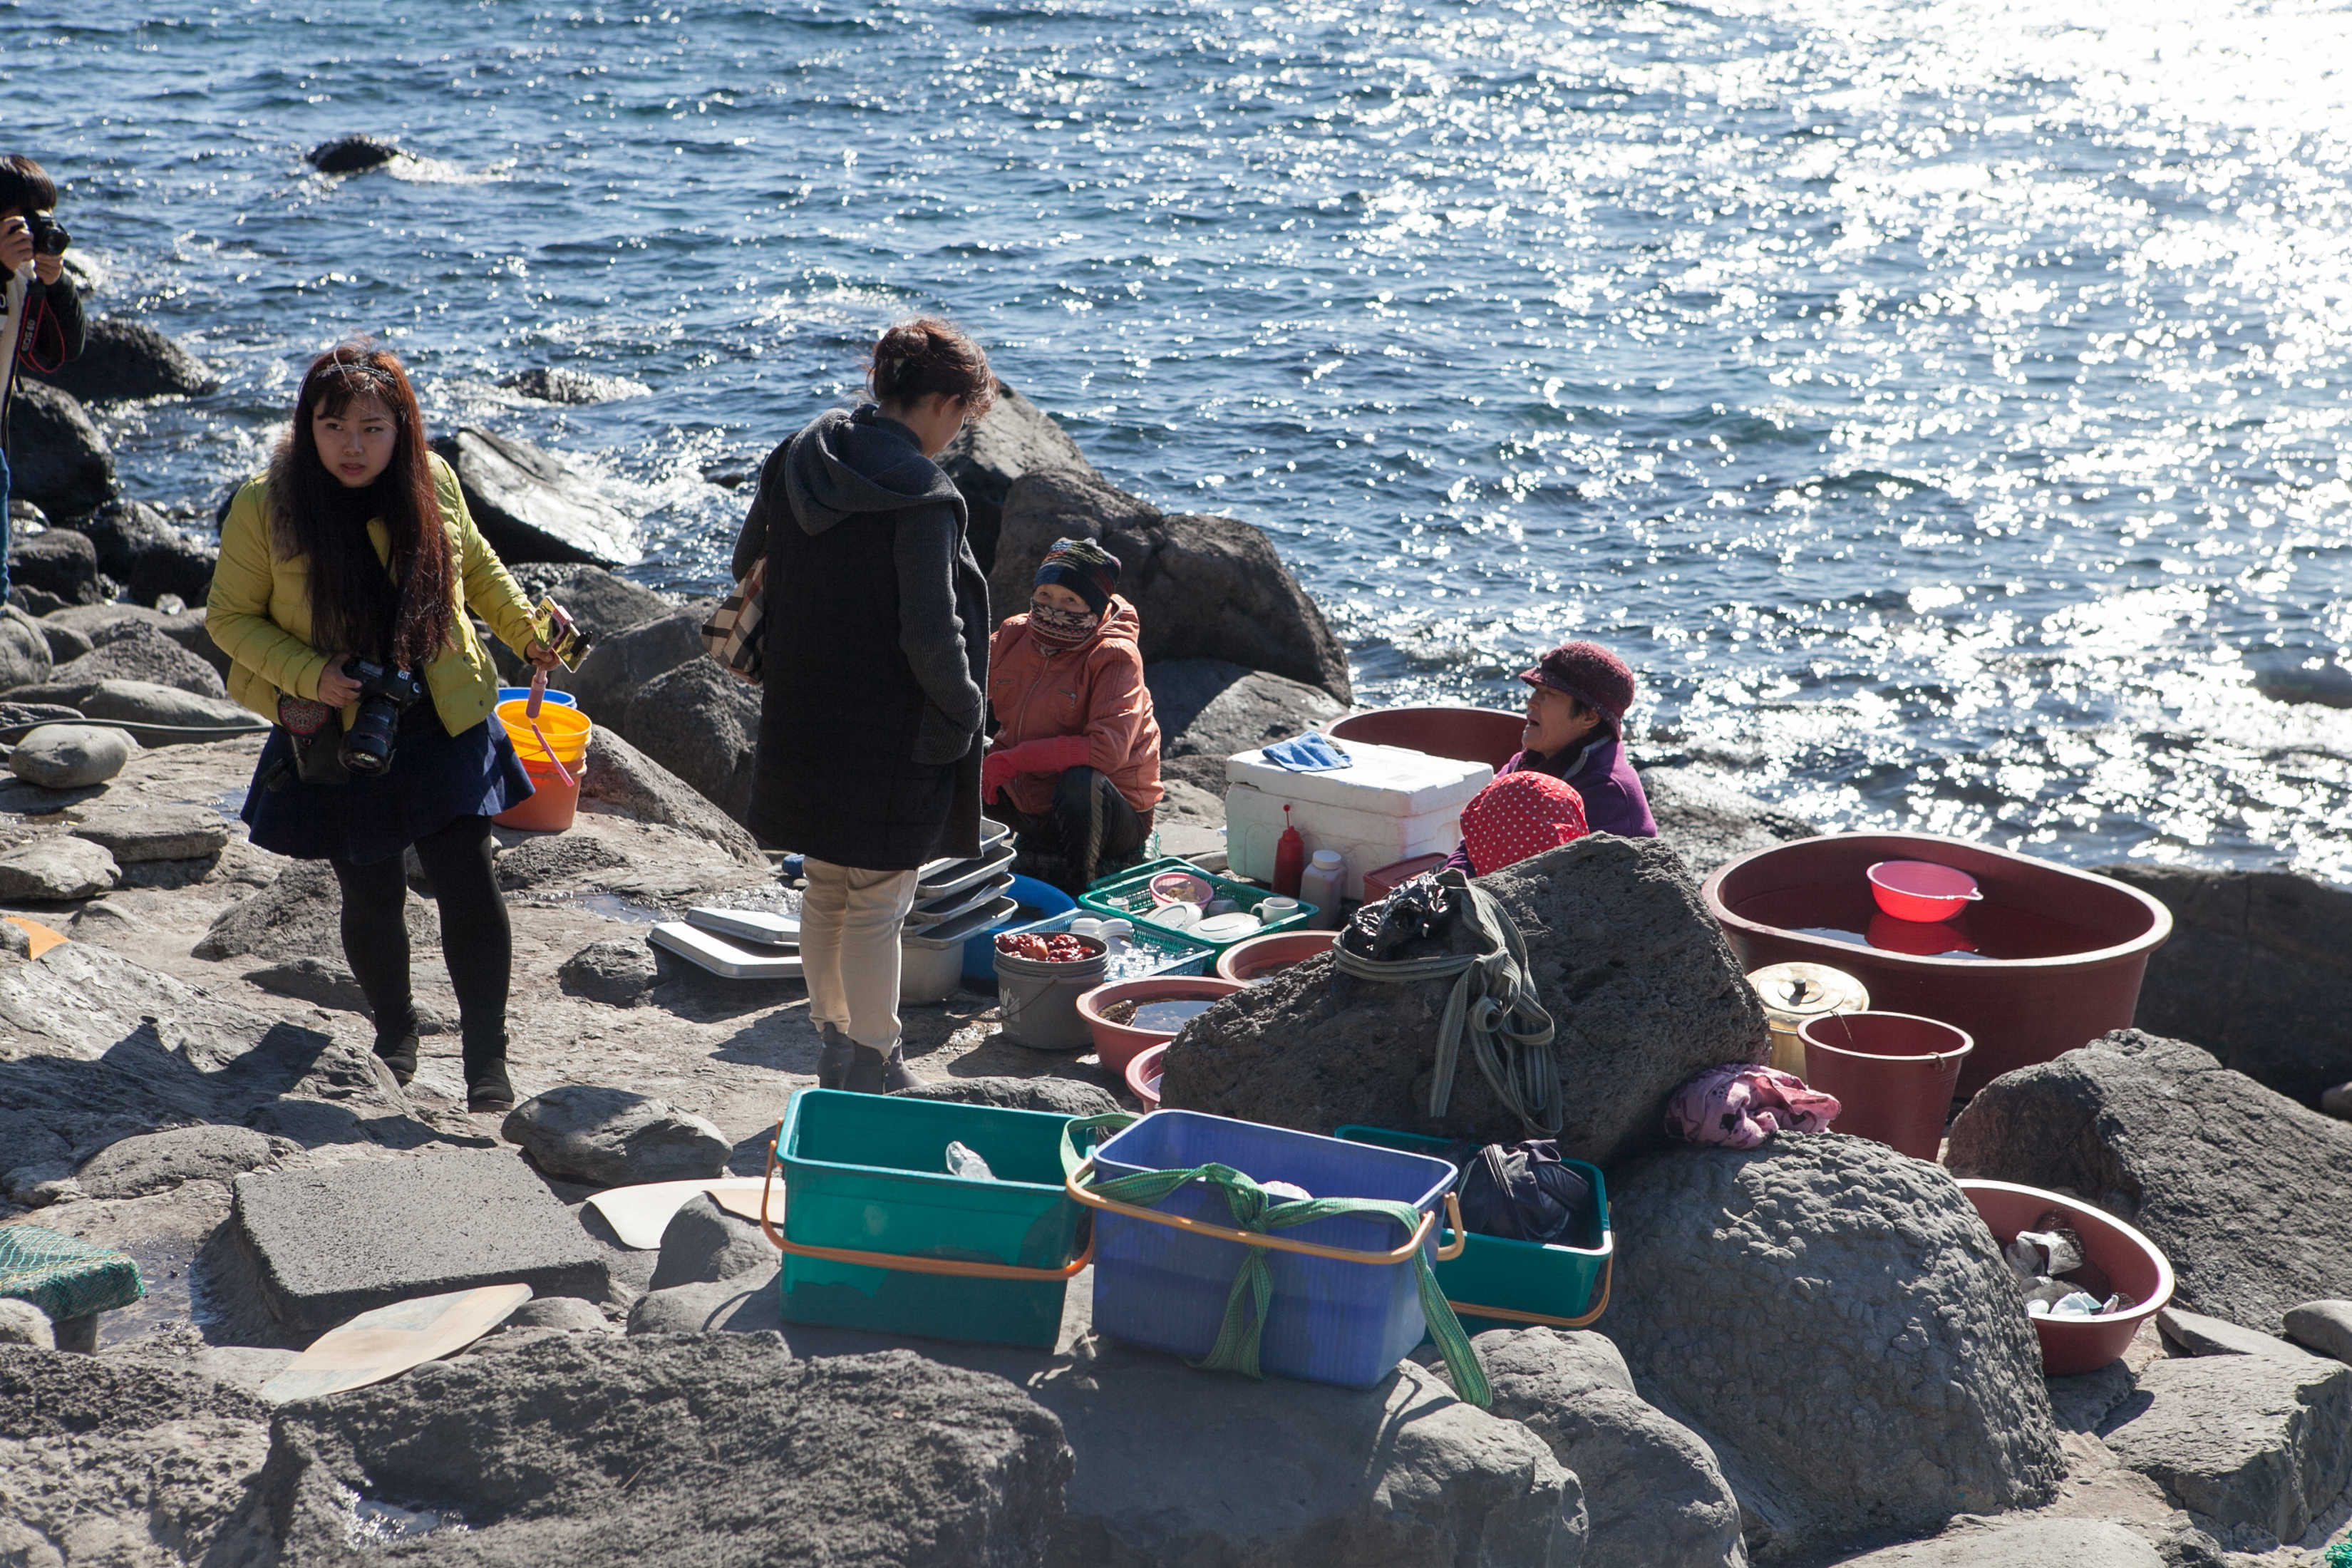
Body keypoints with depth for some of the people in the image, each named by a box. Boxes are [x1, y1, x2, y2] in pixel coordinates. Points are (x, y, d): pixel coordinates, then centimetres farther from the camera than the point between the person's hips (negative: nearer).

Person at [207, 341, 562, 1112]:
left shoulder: (431, 482, -3)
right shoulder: (265, 507, -12)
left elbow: (476, 565, 17)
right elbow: (230, 617, -4)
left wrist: (527, 633, 7)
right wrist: (312, 676, -18)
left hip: (442, 725, 1)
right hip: (338, 738, -1)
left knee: (468, 882, -6)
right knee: (371, 896, 8)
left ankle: (487, 1056, 7)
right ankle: (395, 1028, 35)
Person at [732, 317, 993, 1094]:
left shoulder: (795, 461, 2)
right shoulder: (921, 497, -20)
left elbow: (748, 568, 14)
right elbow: (931, 637, -23)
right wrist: (962, 709, -6)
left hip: (802, 726, 7)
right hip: (890, 741, -7)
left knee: (824, 892, 19)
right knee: (878, 905, 5)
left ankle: (835, 1043, 32)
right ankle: (874, 1065, 14)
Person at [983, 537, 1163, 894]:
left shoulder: (1115, 657, -17)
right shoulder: (1013, 637, 1)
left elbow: (1108, 748, -30)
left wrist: (1012, 761, -31)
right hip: (1026, 806, 6)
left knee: (1081, 782, -38)